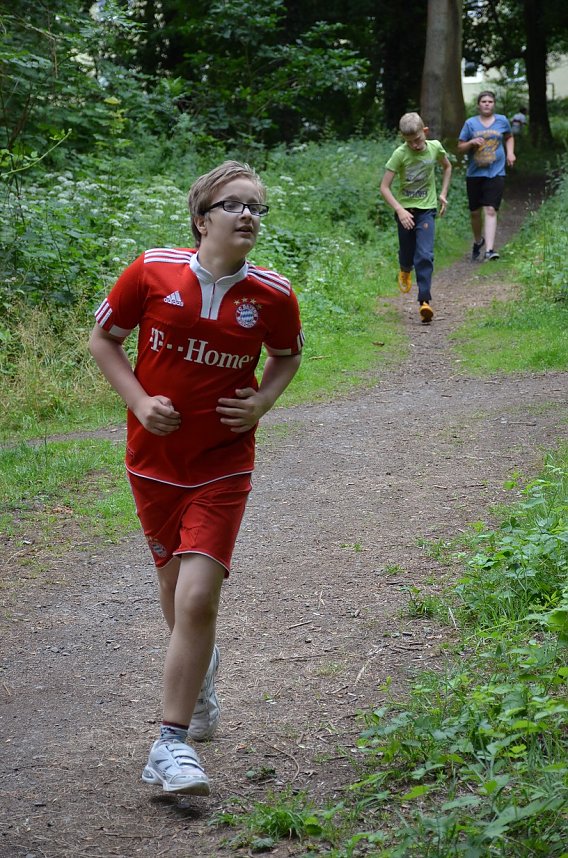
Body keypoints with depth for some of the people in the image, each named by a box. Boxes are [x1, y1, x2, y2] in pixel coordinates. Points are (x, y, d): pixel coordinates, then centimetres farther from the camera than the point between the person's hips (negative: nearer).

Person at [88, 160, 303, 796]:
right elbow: (103, 338, 3)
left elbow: (286, 355, 13)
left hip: (222, 464, -1)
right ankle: (200, 670, 51)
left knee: (198, 596, -13)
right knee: (173, 582, 18)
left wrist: (262, 402, -5)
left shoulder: (272, 295, -7)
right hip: (153, 457, 2)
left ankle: (171, 744, -6)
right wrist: (139, 401, -10)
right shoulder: (152, 271, -9)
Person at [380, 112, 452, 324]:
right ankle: (405, 271, 50)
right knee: (407, 252, 13)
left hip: (426, 209, 0)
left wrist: (443, 193, 8)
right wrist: (399, 210, -25)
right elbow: (384, 187, -14)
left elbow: (447, 167, 16)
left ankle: (425, 301, -17)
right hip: (405, 209, 0)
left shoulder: (435, 147, -7)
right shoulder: (400, 154, -14)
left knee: (425, 255, -15)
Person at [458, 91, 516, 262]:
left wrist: (510, 152, 8)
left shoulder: (502, 121, 6)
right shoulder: (470, 123, 3)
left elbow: (509, 137, 25)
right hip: (474, 173, 1)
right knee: (475, 212, 10)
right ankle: (478, 241, 36)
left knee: (490, 210, -14)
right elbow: (460, 147, 5)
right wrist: (471, 142, -15)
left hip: (495, 173, -1)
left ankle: (489, 249, -21)